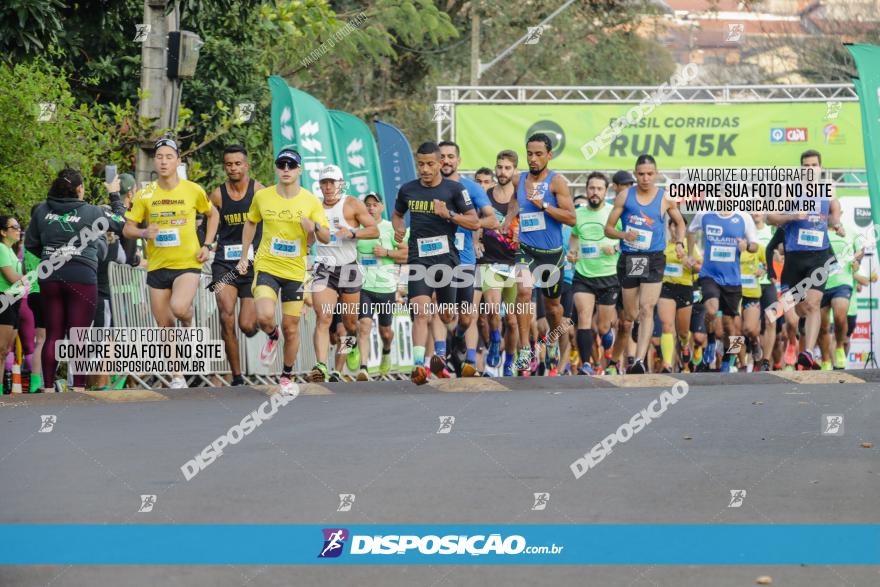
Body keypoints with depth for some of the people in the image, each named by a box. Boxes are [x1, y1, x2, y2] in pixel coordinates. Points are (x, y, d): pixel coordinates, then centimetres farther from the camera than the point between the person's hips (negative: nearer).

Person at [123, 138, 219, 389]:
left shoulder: (193, 190, -3)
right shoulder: (145, 195, -1)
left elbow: (213, 214, 15)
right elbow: (127, 228, 3)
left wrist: (207, 245, 3)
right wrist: (143, 233, -20)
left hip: (188, 264, -2)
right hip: (157, 266, 3)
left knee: (179, 307, -29)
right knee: (164, 327, 6)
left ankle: (189, 323, 8)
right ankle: (177, 377, 21)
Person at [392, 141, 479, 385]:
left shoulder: (454, 189, 0)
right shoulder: (407, 190, 9)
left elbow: (475, 222, -1)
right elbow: (397, 214, 27)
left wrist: (448, 214, -15)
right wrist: (398, 229, 5)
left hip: (446, 257, 0)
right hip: (418, 259, 0)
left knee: (447, 316, 11)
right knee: (421, 313, -17)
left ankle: (439, 354, 35)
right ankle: (418, 364, -25)